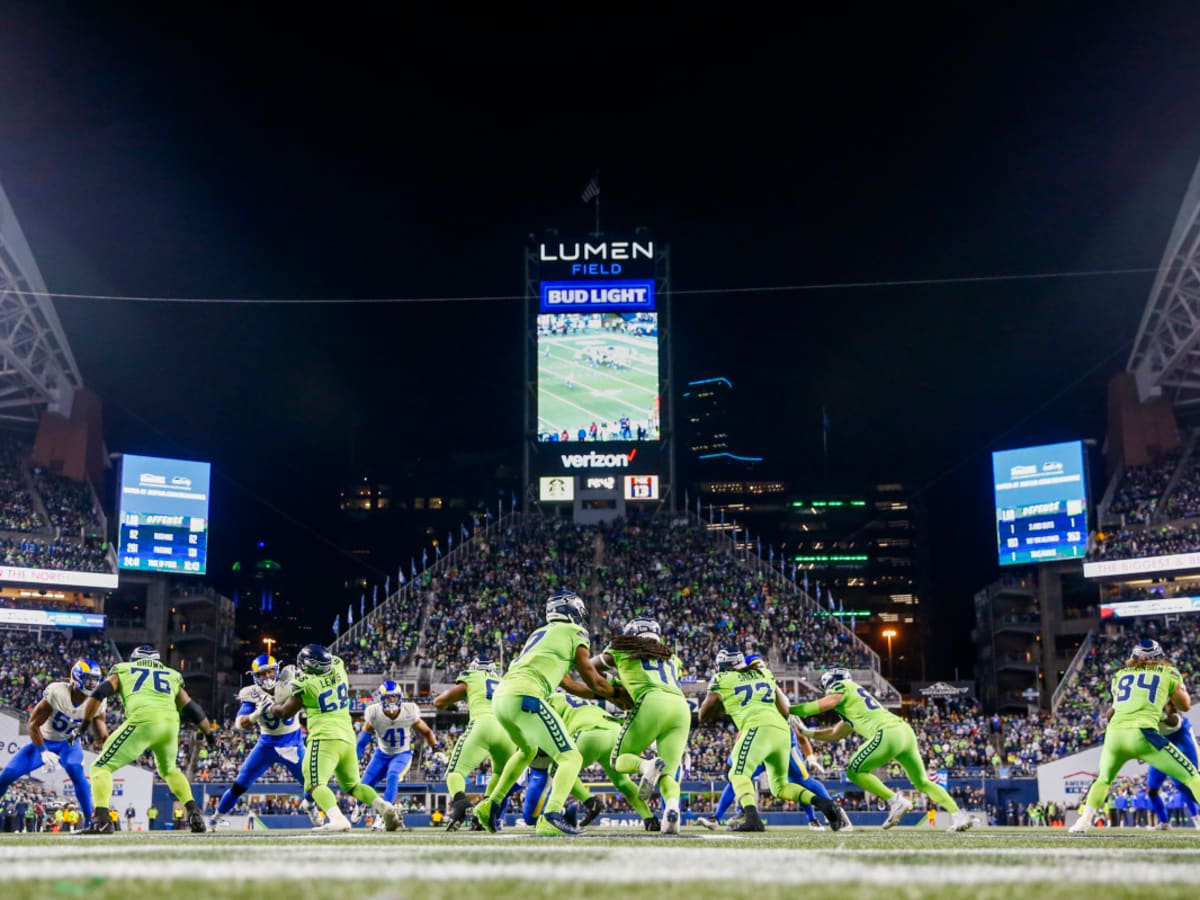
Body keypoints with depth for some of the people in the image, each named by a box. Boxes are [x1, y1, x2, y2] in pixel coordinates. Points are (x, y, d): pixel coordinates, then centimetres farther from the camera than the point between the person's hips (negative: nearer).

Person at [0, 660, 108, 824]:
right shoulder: (57, 693, -30)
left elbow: (103, 736, -11)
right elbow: (33, 724, -21)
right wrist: (43, 751, -26)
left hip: (68, 743, 1)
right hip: (44, 741, -1)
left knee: (75, 771, -30)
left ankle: (90, 820, -21)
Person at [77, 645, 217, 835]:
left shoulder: (123, 670, 26)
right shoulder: (172, 675, 32)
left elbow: (99, 693, 11)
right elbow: (191, 708, 29)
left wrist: (86, 722, 18)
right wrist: (209, 732, 38)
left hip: (143, 720, -4)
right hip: (171, 722, 4)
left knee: (101, 767, 5)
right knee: (169, 769, 31)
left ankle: (102, 821, -15)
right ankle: (194, 814, 18)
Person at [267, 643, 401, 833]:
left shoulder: (305, 684, -7)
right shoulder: (338, 668, 7)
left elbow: (285, 712, 5)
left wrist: (271, 708, 26)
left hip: (325, 738, -7)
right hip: (348, 737, 7)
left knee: (315, 784, -13)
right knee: (352, 784, 19)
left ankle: (337, 819, -37)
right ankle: (384, 806, -3)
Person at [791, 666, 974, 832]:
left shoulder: (843, 687, 8)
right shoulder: (852, 704, 34)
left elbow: (823, 705, -9)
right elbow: (836, 734, 39)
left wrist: (790, 710, 0)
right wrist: (808, 733, 37)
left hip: (889, 733, -9)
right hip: (906, 731, 9)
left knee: (855, 771, 1)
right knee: (922, 782, 17)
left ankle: (896, 801, -8)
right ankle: (958, 814, 8)